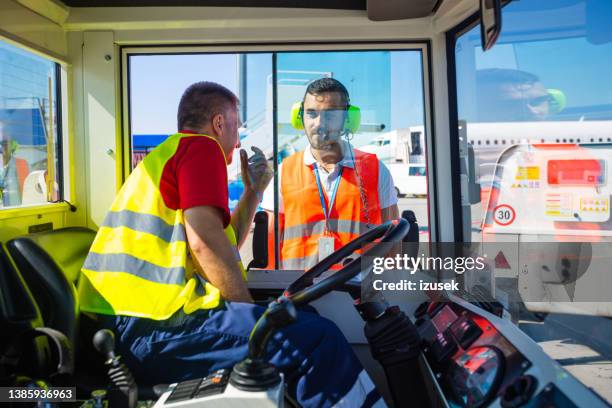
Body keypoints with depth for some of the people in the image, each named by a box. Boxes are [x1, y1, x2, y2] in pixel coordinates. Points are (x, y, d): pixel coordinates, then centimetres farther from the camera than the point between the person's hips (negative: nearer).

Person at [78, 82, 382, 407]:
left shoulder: (165, 155, 26)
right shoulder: (201, 146, -4)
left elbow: (223, 247, 26)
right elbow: (204, 242, -19)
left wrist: (253, 191, 22)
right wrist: (251, 311, -8)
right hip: (149, 325, -10)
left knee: (301, 322, 15)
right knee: (319, 338, -20)